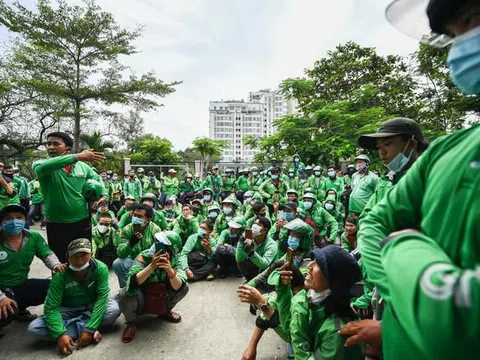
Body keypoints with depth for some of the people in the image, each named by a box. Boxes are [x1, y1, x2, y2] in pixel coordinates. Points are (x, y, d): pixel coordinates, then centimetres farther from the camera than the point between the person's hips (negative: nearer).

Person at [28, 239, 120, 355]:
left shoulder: (101, 268, -23)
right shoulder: (61, 274, -21)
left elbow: (102, 297, -25)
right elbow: (51, 307, -22)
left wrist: (89, 329, -33)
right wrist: (60, 334, -36)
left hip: (91, 307, -1)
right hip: (68, 310, 1)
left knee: (114, 309, -31)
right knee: (34, 328, -24)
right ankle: (82, 329, -23)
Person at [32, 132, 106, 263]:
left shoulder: (82, 166, -1)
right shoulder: (39, 164, -8)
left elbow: (97, 179, 15)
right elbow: (43, 167, -32)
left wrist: (103, 194, -5)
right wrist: (77, 156, -40)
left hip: (83, 222, 2)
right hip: (56, 224, -1)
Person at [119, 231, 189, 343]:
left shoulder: (174, 260, -17)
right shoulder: (144, 257, -25)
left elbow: (177, 287, -30)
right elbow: (133, 282, -39)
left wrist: (170, 271, -49)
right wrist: (152, 265, -50)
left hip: (161, 299, 3)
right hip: (140, 299, -2)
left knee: (184, 287, -18)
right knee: (126, 294, -33)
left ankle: (165, 312, 10)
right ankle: (131, 322, -1)